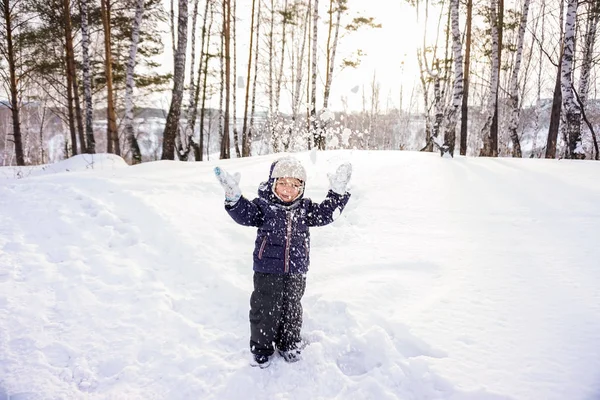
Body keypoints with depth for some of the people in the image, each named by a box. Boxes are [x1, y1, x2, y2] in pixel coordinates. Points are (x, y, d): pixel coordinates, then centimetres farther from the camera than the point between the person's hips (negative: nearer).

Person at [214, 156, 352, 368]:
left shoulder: (305, 208, 4)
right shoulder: (263, 206, -7)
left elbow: (325, 214, 5)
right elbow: (244, 214, -17)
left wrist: (337, 193, -5)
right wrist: (234, 197, -35)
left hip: (296, 271, 3)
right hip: (267, 271, -3)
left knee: (292, 309, 17)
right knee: (265, 309, 6)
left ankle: (289, 344, 38)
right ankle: (261, 347, 26)